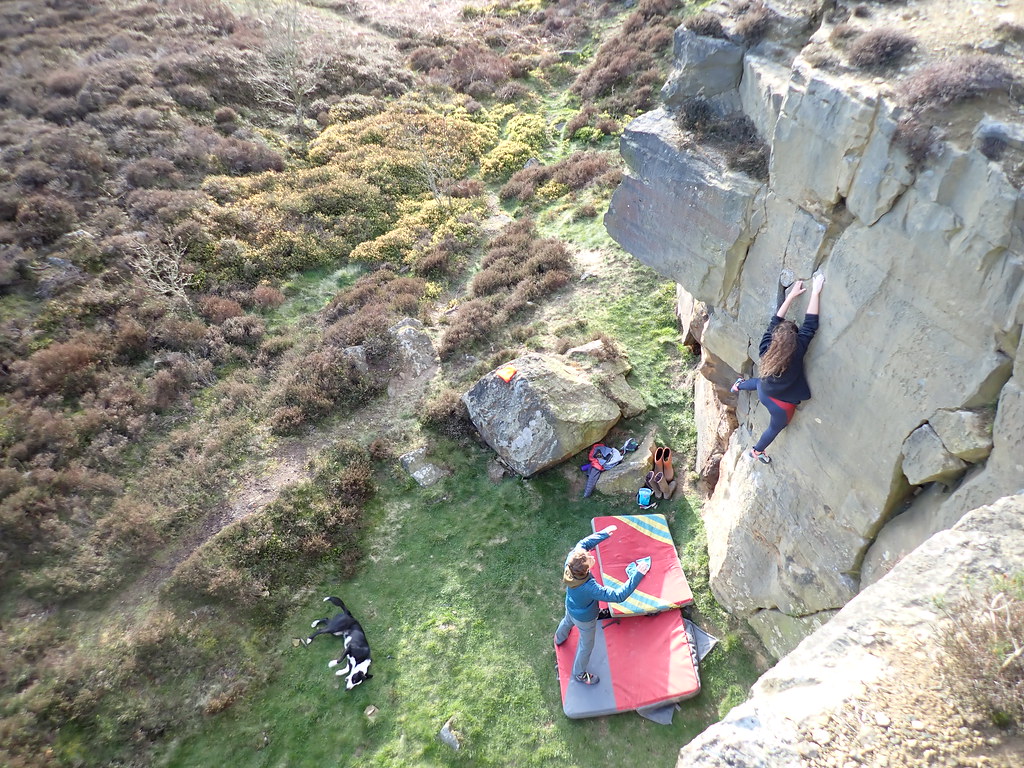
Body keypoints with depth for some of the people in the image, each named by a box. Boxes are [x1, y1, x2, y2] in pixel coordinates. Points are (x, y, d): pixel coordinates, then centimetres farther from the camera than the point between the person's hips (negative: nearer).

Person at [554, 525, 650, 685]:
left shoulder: (571, 560, -35)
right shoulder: (589, 588, -49)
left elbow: (582, 544, -16)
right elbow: (618, 595, -47)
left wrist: (604, 533, -17)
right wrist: (637, 575, -47)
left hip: (570, 607, 6)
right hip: (584, 619, -6)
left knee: (568, 621, 40)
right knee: (586, 646, 24)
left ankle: (559, 638, 74)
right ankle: (579, 674, 51)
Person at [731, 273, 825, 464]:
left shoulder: (766, 348, -26)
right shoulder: (797, 352, -37)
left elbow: (775, 321, -15)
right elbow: (811, 325, -36)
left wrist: (791, 295, -12)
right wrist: (815, 292, -34)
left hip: (764, 393, 3)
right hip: (782, 404, -3)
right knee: (776, 427, 28)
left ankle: (739, 385, 71)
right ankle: (756, 451, 52)